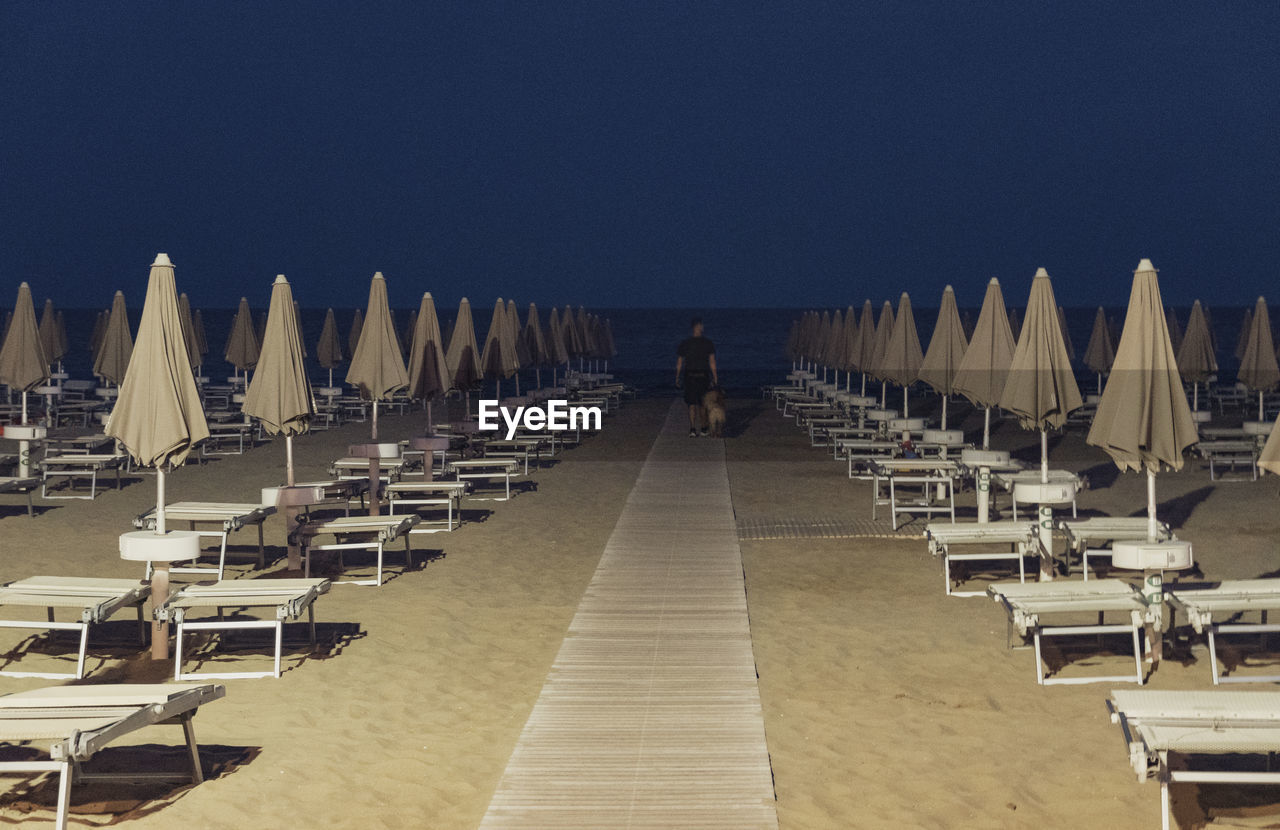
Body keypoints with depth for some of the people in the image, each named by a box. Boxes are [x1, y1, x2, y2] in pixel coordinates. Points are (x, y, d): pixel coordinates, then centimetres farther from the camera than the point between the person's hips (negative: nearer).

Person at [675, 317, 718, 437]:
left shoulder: (684, 344, -2)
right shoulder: (708, 344, -3)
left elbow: (679, 363, 0)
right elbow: (712, 363, -5)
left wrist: (677, 378, 8)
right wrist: (715, 379, -1)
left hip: (689, 376, 0)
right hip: (704, 376, 0)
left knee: (692, 404, 3)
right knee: (703, 404, 13)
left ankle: (692, 429, -10)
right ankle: (703, 429, 20)